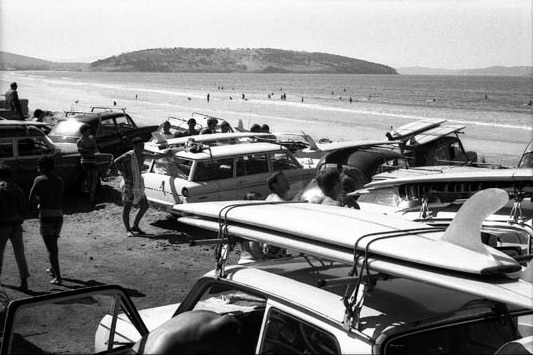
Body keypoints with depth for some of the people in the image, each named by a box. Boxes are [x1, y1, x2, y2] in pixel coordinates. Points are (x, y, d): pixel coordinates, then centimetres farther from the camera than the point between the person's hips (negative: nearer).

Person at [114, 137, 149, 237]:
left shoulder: (142, 157, 10)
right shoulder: (129, 155, -14)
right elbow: (117, 161, -30)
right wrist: (124, 174, -24)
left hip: (138, 185, 8)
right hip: (128, 185, -8)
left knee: (144, 206, 6)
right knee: (127, 207, -1)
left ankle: (135, 226, 20)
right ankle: (128, 230, 6)